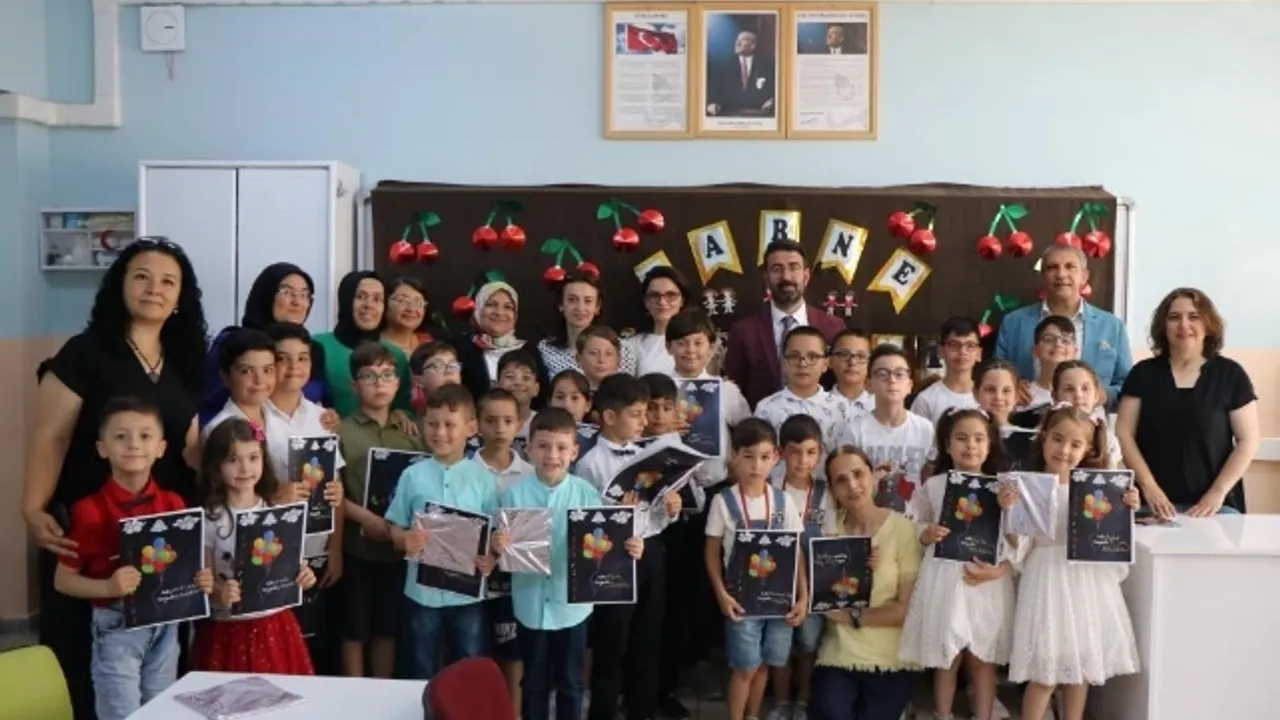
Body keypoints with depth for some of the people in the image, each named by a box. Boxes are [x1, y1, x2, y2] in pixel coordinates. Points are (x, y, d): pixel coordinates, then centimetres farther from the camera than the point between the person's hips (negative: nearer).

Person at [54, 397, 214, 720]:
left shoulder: (174, 505, 0)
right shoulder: (90, 511, -11)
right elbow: (63, 580, -7)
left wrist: (201, 580, -9)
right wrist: (108, 587, -23)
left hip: (165, 627, 4)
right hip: (117, 629, -4)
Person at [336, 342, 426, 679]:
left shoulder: (411, 435, 8)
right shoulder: (341, 432, -3)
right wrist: (367, 518, -18)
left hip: (399, 547, 3)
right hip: (357, 546, -3)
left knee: (388, 628, 14)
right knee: (355, 629, 7)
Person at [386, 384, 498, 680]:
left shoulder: (483, 479, -4)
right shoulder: (413, 475, -2)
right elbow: (395, 529, 1)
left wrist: (491, 558, -19)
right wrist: (405, 540, -20)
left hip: (467, 592, 0)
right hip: (422, 591, 0)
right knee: (422, 673, 15)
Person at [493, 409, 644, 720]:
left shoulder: (586, 493, -8)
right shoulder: (515, 494, -9)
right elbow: (505, 550, -6)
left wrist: (628, 549, -26)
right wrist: (498, 547, -28)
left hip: (572, 604, 0)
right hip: (531, 605, 0)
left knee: (570, 682, 16)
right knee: (534, 682, 17)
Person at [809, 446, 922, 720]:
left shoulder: (903, 529, -11)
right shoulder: (829, 527, 0)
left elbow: (908, 608, -10)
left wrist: (853, 617, -8)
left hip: (891, 660, -2)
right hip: (838, 655, 2)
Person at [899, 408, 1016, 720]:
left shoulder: (1002, 488, 0)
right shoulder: (933, 486, 0)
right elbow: (919, 529, 9)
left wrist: (998, 570, -17)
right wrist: (926, 534, -12)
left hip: (987, 583, 0)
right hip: (945, 580, 0)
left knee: (983, 660, 11)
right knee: (945, 660, 11)